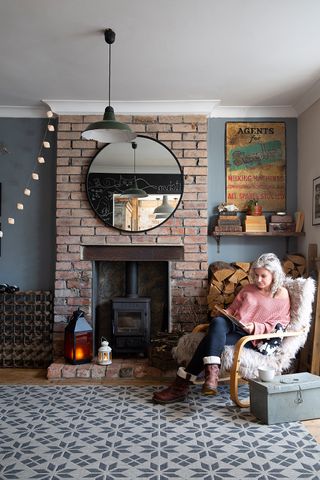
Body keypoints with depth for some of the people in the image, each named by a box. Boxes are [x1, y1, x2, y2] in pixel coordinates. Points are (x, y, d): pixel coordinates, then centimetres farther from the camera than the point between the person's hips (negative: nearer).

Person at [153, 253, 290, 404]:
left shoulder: (282, 296, 7)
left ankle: (182, 383, -31)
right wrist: (224, 314, 0)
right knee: (218, 322, -36)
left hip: (250, 337, -4)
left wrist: (255, 327, -12)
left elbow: (278, 326, 4)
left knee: (212, 340, -32)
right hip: (232, 326, 4)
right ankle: (212, 371, -48)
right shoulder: (248, 289, 21)